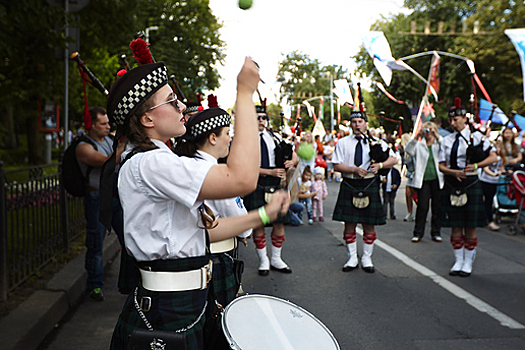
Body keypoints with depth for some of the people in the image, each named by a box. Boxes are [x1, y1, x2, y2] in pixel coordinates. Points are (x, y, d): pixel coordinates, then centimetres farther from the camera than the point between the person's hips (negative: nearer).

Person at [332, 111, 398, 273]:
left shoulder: (376, 142, 7)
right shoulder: (343, 143, 5)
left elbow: (393, 159, 5)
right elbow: (337, 165, -1)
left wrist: (380, 165, -14)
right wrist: (355, 170, -15)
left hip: (369, 186, 0)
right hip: (349, 186, 0)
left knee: (369, 224, 5)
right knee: (349, 223, 3)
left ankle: (367, 258, 18)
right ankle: (352, 258, 17)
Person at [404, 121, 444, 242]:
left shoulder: (438, 144, 11)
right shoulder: (419, 145, 10)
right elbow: (408, 150, -8)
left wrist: (436, 136, -20)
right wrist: (417, 136, -17)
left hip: (437, 179, 1)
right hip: (423, 180, -1)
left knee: (437, 207, 4)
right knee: (422, 206, -4)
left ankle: (436, 232, 16)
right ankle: (418, 233, 5)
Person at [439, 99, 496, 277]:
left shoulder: (476, 136, 2)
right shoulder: (446, 141, 8)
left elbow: (493, 156, 1)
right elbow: (441, 165, 7)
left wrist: (476, 165, -14)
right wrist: (454, 172, -12)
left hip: (470, 184, -2)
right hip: (452, 185, 2)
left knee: (470, 227, 2)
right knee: (455, 227, 5)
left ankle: (468, 263, 14)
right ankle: (458, 261, 17)